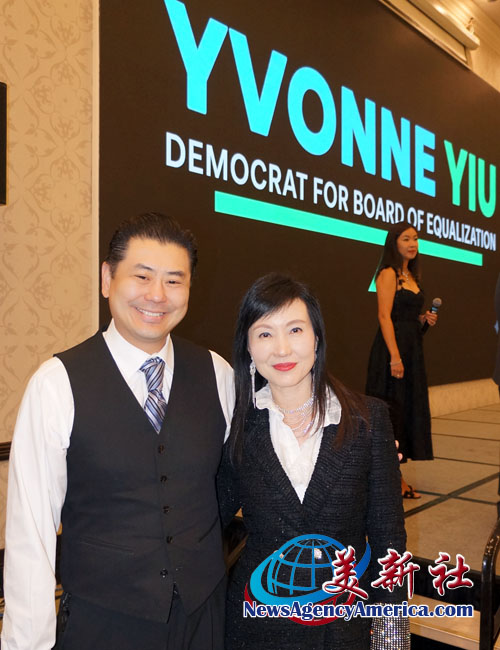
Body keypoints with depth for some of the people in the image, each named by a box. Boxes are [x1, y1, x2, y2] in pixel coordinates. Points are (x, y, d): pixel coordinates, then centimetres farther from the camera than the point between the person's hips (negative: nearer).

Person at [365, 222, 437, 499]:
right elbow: (385, 316, -17)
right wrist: (395, 356, -23)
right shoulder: (388, 274, -9)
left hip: (412, 348, 9)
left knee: (408, 409, 10)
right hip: (392, 346, -9)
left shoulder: (411, 276, 17)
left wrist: (424, 319, 3)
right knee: (392, 410, -4)